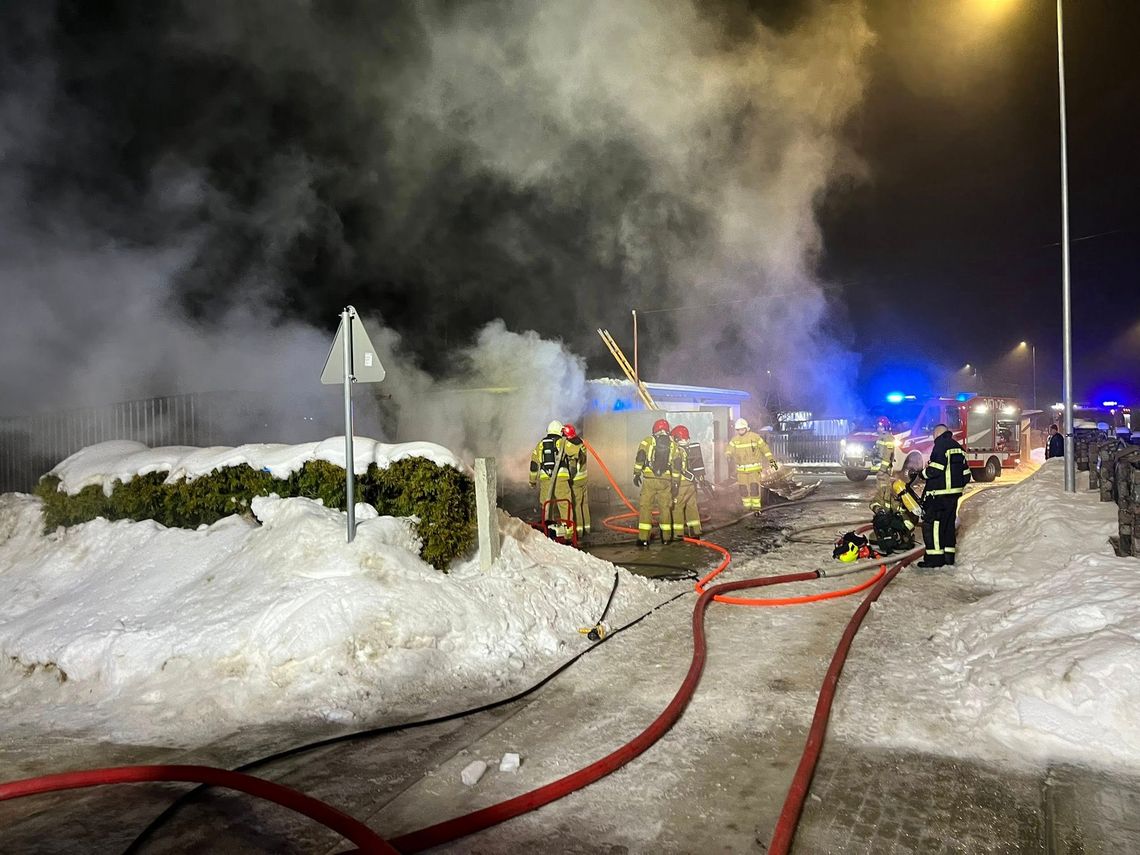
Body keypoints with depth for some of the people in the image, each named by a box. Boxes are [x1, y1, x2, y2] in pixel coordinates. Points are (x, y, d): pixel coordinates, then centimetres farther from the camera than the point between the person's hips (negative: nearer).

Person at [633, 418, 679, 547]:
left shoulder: (648, 440, 6)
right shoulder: (673, 444, 11)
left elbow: (640, 457, -5)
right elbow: (676, 464, 9)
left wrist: (636, 473, -1)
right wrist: (675, 483, 12)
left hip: (649, 479, -2)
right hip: (666, 480, 2)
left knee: (645, 507, 2)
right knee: (665, 507, 12)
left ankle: (643, 538, -2)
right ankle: (666, 537, 18)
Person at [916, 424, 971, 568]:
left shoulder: (940, 446, -11)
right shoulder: (958, 447, 15)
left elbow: (936, 469, -21)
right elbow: (966, 473, 16)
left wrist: (925, 473, -3)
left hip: (939, 493, -9)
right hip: (954, 493, 9)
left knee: (931, 523, -5)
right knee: (948, 523, 15)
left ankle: (935, 558, -8)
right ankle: (949, 557, 19)